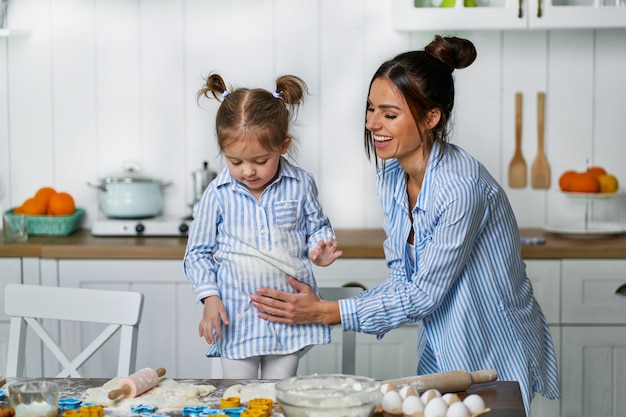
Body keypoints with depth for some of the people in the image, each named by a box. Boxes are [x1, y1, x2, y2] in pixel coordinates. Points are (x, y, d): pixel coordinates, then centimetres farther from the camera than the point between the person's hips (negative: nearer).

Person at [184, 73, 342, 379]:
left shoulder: (300, 185, -4)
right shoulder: (218, 194, -6)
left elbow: (316, 227, 11)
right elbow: (198, 252, 2)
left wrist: (321, 249, -11)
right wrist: (209, 297, -9)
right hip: (237, 317, 0)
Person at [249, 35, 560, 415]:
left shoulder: (460, 186, -28)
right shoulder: (391, 177, -2)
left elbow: (425, 295, -24)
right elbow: (403, 280, 2)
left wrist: (327, 312, -23)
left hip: (496, 360, -7)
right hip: (440, 354, 7)